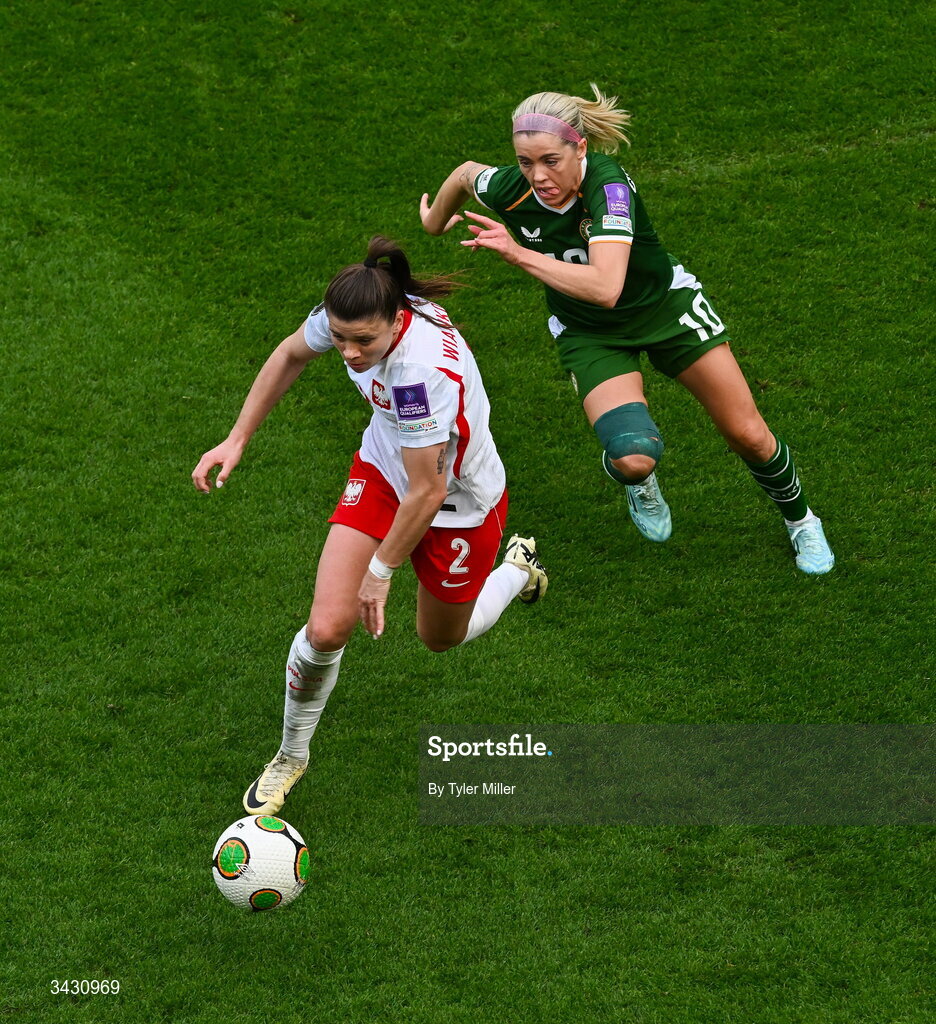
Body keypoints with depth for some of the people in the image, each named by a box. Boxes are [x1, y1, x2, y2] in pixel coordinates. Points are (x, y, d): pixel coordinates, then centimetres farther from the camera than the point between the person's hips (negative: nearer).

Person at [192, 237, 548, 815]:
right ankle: (291, 756, 15)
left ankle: (517, 570, 54)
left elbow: (427, 492, -32)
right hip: (383, 471, 5)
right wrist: (237, 441, 1)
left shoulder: (423, 370, -43)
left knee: (442, 639, 22)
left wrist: (380, 572, -20)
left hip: (460, 505, -4)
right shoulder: (349, 316, -23)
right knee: (327, 628, -11)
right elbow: (291, 355, 2)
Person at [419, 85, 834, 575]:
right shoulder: (510, 189, -25)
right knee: (634, 456, -22)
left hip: (666, 307, -2)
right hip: (589, 333, 2)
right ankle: (638, 481, 18)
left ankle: (801, 521, 35)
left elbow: (605, 288, -48)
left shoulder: (607, 184, -37)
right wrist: (435, 220, 20)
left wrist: (519, 254, -47)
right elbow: (466, 172, 1)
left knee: (748, 435, 4)